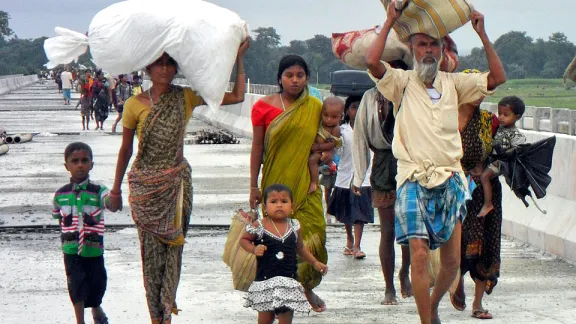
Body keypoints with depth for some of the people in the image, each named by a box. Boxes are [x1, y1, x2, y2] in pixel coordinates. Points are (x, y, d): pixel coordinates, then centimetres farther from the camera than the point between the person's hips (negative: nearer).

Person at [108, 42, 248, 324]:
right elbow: (125, 150, 6)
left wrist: (239, 57, -5)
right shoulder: (135, 104, -3)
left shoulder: (186, 98, 0)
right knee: (150, 248, 2)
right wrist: (116, 189, 10)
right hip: (145, 185, -1)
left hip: (176, 183, 1)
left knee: (173, 245, 2)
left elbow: (237, 96, -2)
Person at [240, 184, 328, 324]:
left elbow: (300, 248, 19)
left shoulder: (294, 227, 3)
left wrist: (315, 262, 17)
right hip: (265, 280, -2)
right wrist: (254, 249, -13)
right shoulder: (259, 227, -8)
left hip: (289, 280, 2)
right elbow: (244, 240, 6)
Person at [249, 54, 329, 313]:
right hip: (275, 181, -1)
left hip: (305, 182, 1)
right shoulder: (264, 107, 0)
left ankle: (307, 288, 10)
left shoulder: (314, 107, 5)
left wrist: (328, 150, -4)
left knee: (314, 229, -8)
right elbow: (257, 147, 2)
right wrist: (253, 186, 0)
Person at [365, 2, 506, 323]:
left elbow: (498, 78, 4)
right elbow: (372, 61, -15)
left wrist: (482, 34, 1)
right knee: (419, 255, -14)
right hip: (414, 179, -3)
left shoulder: (453, 83, 12)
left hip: (450, 180, 3)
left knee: (452, 261, 4)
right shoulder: (402, 82, 3)